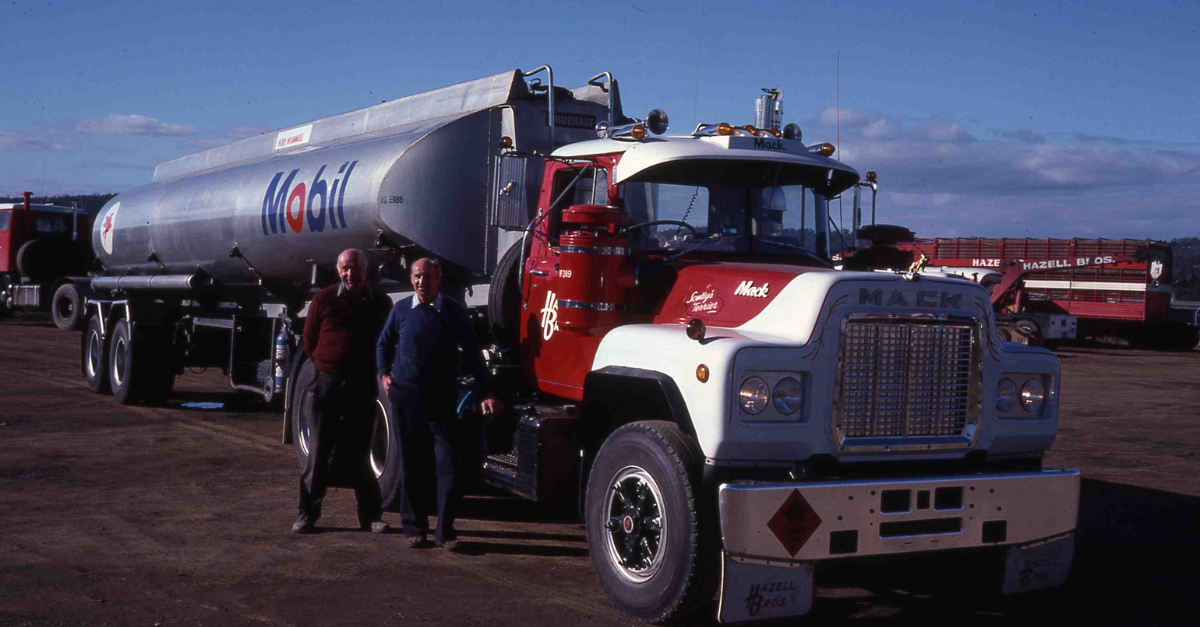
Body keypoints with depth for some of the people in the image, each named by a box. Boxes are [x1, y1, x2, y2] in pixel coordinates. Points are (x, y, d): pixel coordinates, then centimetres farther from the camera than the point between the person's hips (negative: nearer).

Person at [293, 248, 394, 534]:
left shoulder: (381, 303, 5)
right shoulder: (324, 299, 0)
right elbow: (309, 341, 8)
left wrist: (373, 371, 10)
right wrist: (329, 366, 8)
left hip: (363, 386, 1)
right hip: (328, 382, -1)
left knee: (359, 452, 7)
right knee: (319, 451, 2)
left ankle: (371, 515, 13)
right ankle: (307, 513, 9)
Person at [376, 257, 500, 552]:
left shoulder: (454, 311, 0)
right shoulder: (401, 309, 4)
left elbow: (472, 352, 3)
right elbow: (384, 344, 20)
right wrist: (384, 374, 7)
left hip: (441, 399, -1)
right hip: (406, 396, 1)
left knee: (447, 463, -8)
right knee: (411, 464, 7)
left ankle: (445, 530, -2)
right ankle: (415, 527, 17)